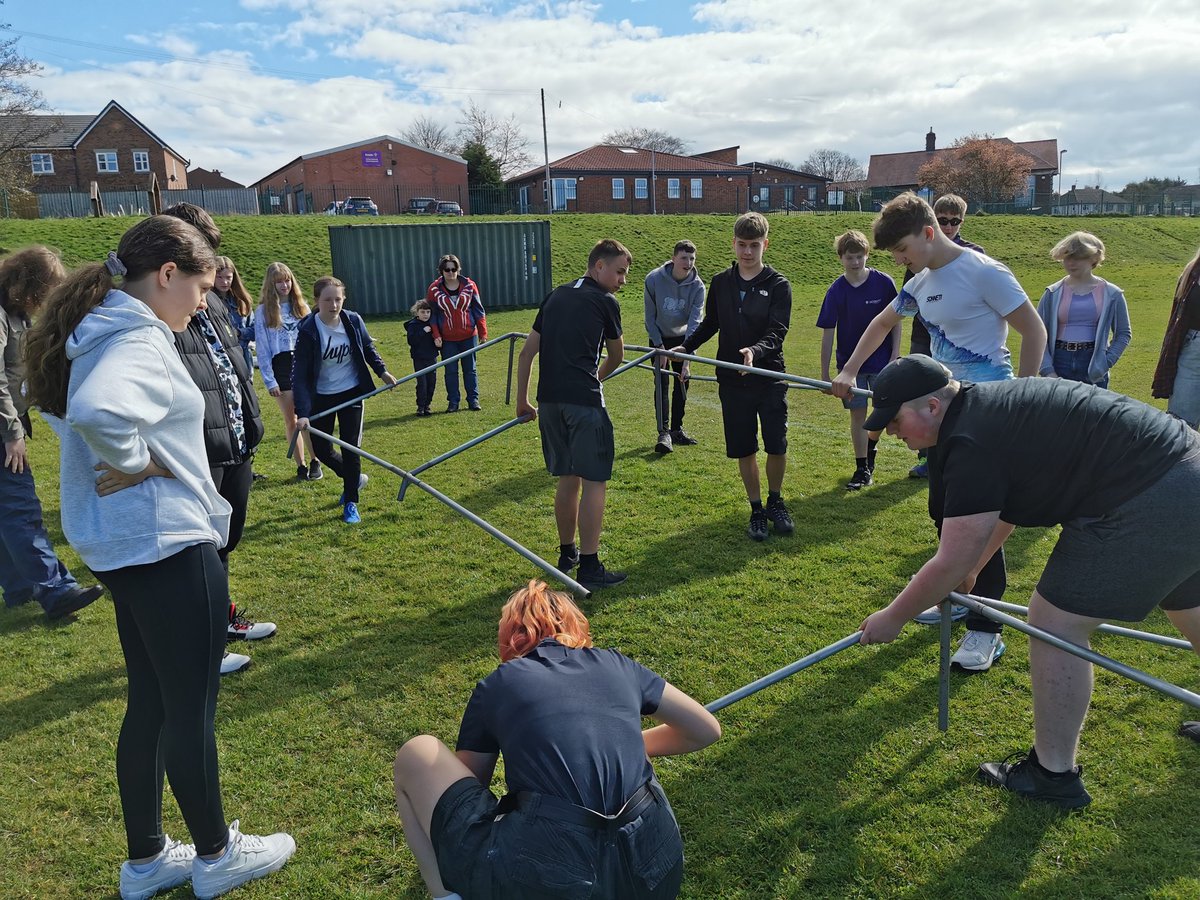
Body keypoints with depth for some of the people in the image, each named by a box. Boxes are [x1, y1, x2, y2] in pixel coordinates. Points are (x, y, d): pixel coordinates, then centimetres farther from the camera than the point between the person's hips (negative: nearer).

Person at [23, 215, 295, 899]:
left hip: (124, 549, 10)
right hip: (167, 547, -10)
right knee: (192, 710, 7)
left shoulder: (99, 335, 11)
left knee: (150, 705, 19)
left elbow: (72, 408, 26)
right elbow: (97, 411, -39)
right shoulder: (140, 341, -19)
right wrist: (137, 464, -21)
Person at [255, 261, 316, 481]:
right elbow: (262, 348, -1)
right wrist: (269, 380, -6)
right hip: (281, 366, -1)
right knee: (290, 419, 4)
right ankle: (301, 466, 12)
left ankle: (315, 462, 7)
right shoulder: (262, 311, 1)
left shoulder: (301, 306, 10)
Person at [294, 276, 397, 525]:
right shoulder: (308, 331, -21)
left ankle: (351, 503, 10)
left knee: (351, 447, -3)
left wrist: (382, 371, 8)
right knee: (321, 449, 6)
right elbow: (301, 375, -22)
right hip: (321, 397, -1)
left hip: (351, 392, 1)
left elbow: (368, 348, 12)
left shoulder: (353, 320, -11)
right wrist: (302, 413, -28)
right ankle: (354, 478, 35)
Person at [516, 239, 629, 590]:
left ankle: (567, 554, 30)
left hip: (549, 400, 7)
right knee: (593, 481, -1)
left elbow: (527, 352, 17)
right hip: (584, 400, -7)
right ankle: (589, 568, 1)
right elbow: (616, 356, 16)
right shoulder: (605, 302, 2)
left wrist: (522, 401, 22)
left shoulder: (556, 295, 19)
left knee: (567, 478, 18)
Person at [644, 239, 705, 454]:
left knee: (682, 384, 5)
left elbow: (695, 321, -23)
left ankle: (676, 429, 19)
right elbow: (650, 317, -12)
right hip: (660, 338, -2)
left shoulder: (697, 286, -17)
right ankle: (664, 433, -10)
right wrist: (659, 347, -15)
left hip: (683, 338, 2)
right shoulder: (654, 279, -19)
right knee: (662, 384, -10)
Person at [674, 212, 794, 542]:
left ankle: (775, 502, 26)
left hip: (770, 377, -2)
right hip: (732, 381, 2)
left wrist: (755, 350, -33)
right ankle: (756, 510, 22)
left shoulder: (778, 285, -4)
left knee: (777, 446, 1)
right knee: (744, 450, 6)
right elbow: (710, 324, 19)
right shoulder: (720, 282, 6)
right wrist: (686, 347, 6)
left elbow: (777, 333, -14)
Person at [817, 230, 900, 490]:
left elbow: (895, 320, 0)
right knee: (857, 414, 4)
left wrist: (895, 355, -5)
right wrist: (824, 374, -7)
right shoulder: (836, 291, -9)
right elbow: (827, 334, -7)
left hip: (882, 360, 0)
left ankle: (870, 451, 36)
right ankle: (862, 470, 16)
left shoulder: (884, 283, -9)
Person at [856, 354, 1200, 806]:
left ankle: (1053, 776, 13)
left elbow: (950, 564, -16)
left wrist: (892, 617, -3)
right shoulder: (990, 405, 11)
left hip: (1148, 505, -11)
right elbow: (1001, 508, 25)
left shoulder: (972, 443, -19)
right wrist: (969, 570, 34)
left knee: (1054, 622, -1)